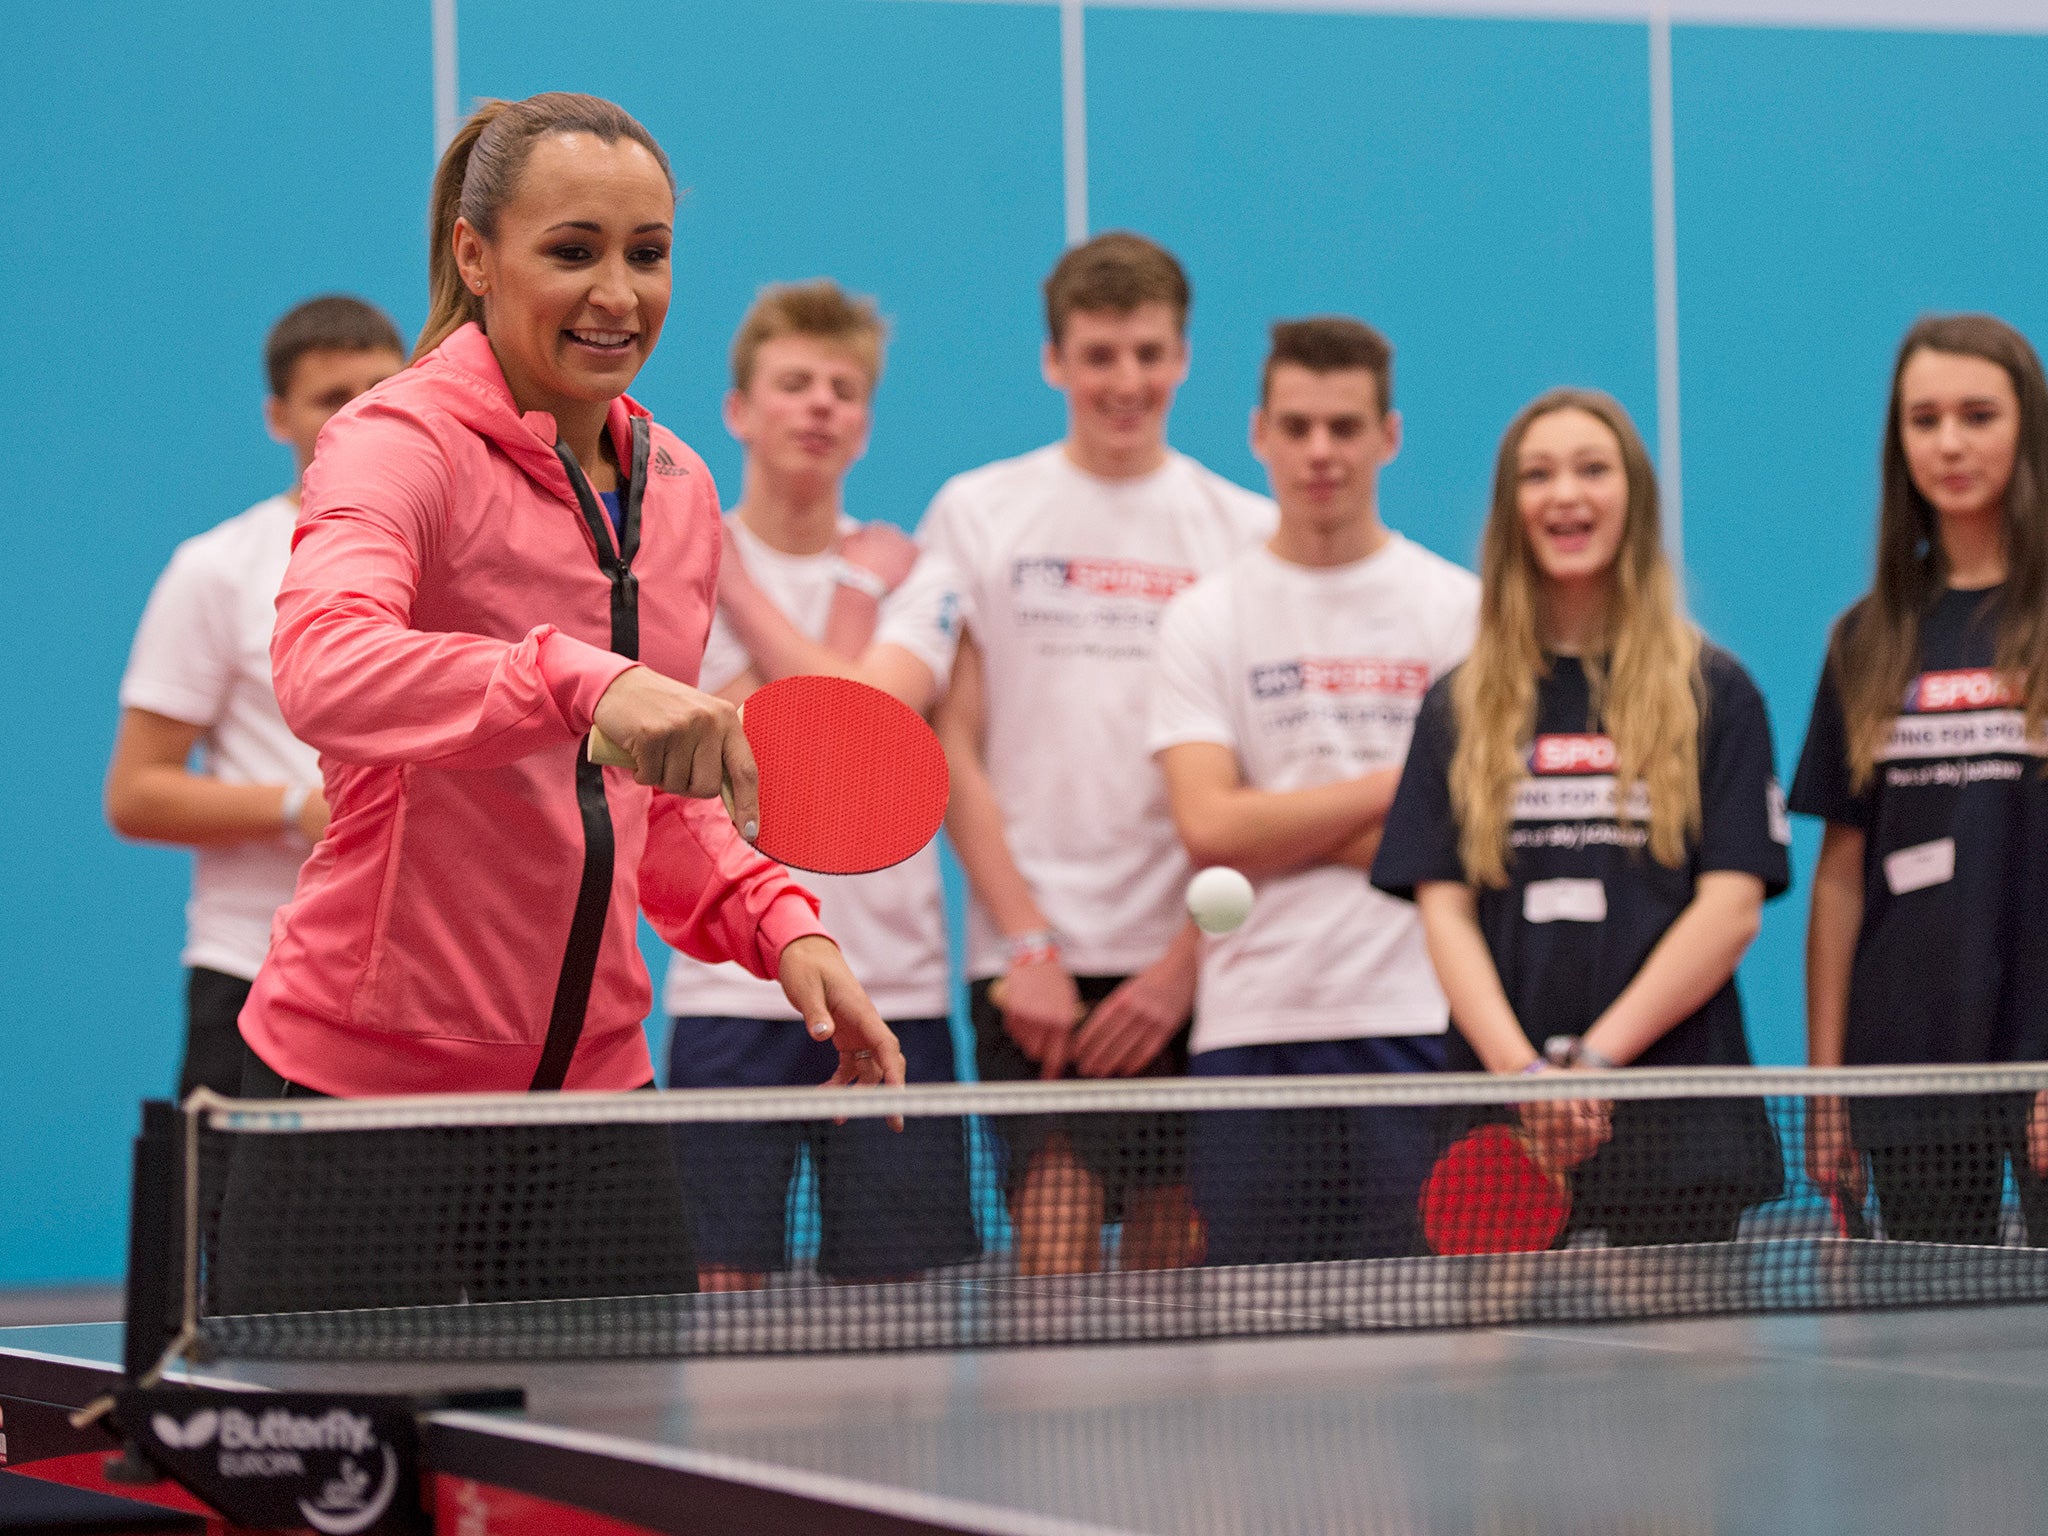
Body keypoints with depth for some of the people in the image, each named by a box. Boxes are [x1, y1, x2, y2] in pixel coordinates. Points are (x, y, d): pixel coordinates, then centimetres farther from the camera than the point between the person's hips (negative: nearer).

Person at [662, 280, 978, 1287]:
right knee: (722, 1297, -6)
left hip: (894, 990, 2)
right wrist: (851, 595, -11)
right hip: (732, 990, -2)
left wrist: (745, 589, -6)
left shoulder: (913, 577, 8)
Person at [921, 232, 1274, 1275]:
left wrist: (1188, 959, -4)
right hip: (1035, 956, -1)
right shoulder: (977, 514, 7)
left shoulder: (1247, 531, 9)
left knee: (1173, 1265, 3)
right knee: (1053, 1246, -14)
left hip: (1195, 963, 2)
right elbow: (949, 749, 3)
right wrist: (1028, 942, -7)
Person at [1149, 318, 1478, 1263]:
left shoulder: (1461, 610, 7)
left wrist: (1283, 831, -7)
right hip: (1254, 1029, 1)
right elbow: (1210, 829, -5)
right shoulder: (1205, 619, 8)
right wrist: (1405, 780, -4)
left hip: (1418, 1025, 0)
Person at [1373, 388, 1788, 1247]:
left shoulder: (1714, 693, 6)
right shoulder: (1457, 708, 12)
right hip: (1497, 1128, 1)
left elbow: (1732, 908, -1)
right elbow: (1444, 910, 5)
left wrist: (1593, 1059, -12)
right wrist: (1521, 1069, -12)